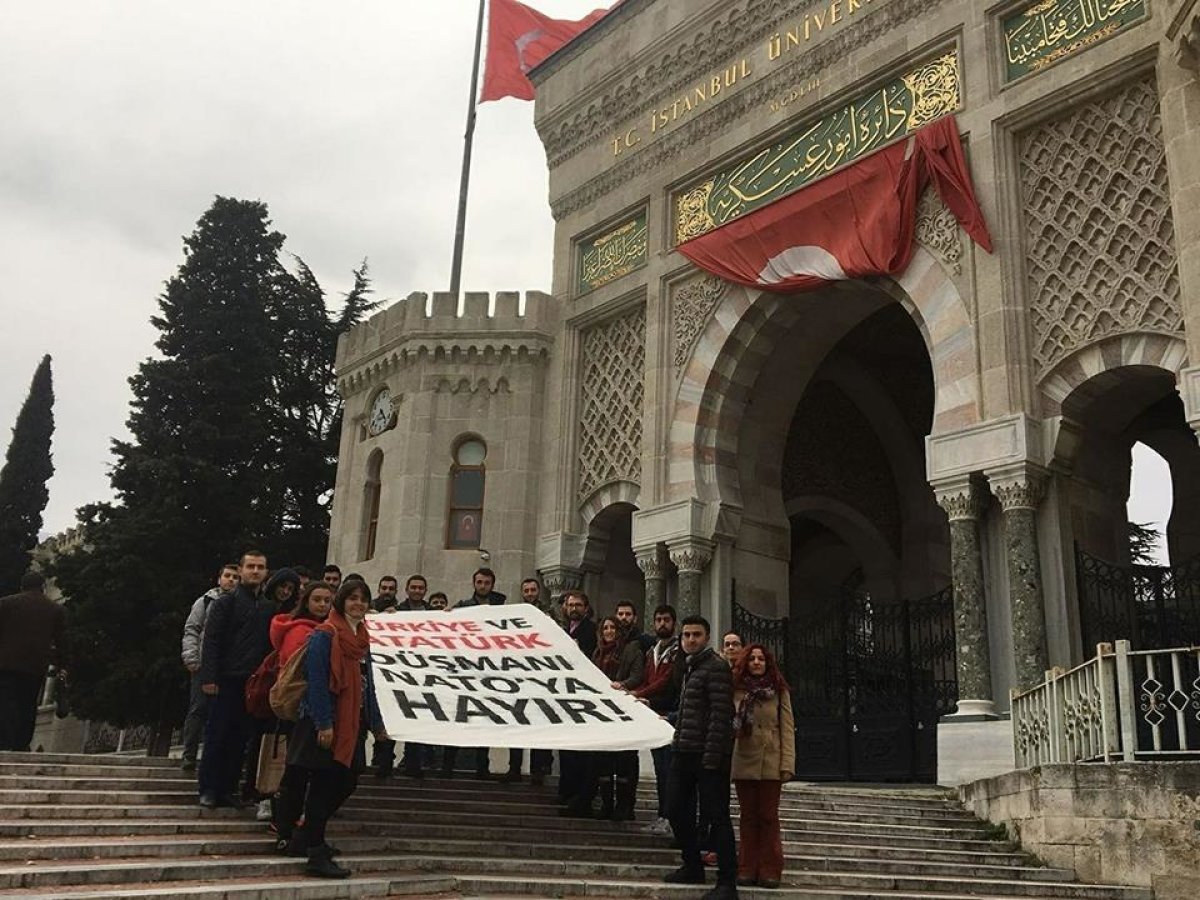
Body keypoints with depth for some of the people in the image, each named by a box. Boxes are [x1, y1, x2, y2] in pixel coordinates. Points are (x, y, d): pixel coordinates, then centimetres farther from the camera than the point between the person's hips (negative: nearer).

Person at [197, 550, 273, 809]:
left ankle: (227, 789, 15)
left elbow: (271, 644, 12)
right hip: (227, 681, -4)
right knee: (217, 735, 1)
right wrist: (209, 678, -14)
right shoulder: (225, 602, 0)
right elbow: (211, 641, -6)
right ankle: (208, 790, 10)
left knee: (240, 739, 7)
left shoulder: (269, 608, 13)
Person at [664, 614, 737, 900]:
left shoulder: (716, 667, -10)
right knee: (677, 810, 13)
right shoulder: (690, 668, 17)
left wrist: (712, 756, -21)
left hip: (707, 755, -9)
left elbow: (721, 715, -17)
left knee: (716, 816, -4)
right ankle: (692, 866, 28)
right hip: (684, 753, 9)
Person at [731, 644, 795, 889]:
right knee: (748, 817, 8)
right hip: (744, 761, 1)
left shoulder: (779, 691, 2)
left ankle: (769, 870, 10)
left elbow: (787, 728, -1)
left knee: (768, 817, 3)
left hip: (771, 763, -1)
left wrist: (788, 764, -9)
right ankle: (748, 869, 14)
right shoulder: (736, 690, 3)